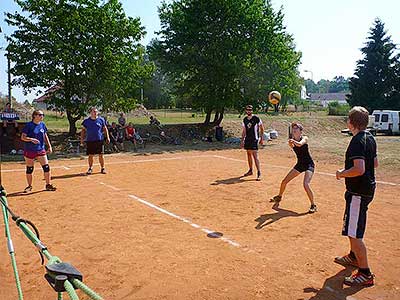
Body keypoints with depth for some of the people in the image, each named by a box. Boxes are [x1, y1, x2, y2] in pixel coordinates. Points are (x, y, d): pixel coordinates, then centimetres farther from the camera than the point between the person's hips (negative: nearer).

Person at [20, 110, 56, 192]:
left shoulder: (42, 124, 6)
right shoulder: (28, 125, -9)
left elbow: (45, 136, 15)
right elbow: (22, 137, -11)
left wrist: (49, 146, 10)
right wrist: (31, 139, -27)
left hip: (41, 149, 4)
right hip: (29, 150, -4)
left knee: (46, 167, -3)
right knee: (29, 169, 7)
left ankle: (48, 185, 9)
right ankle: (29, 186, 23)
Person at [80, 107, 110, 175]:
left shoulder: (101, 120, 4)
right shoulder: (86, 121, 4)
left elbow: (105, 129, 9)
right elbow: (83, 130, 10)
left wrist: (107, 137, 2)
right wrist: (82, 139, 4)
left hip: (100, 140, 0)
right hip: (90, 141, 0)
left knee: (101, 155, 2)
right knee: (90, 155, 5)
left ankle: (102, 168, 13)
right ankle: (90, 168, 19)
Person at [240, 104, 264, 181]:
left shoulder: (256, 118, -8)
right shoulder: (245, 119, 9)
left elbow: (262, 129, -2)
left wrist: (262, 138, -4)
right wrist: (242, 140, 12)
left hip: (254, 140, -6)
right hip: (247, 139, 7)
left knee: (255, 156, -12)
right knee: (249, 155, 14)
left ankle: (259, 173, -10)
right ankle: (250, 170, 28)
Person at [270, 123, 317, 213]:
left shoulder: (304, 138, -12)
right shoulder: (292, 140, -1)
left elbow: (300, 144, -36)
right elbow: (291, 146, -25)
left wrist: (294, 141, -58)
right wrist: (290, 143, -49)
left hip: (309, 164, -6)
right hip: (300, 164, 6)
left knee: (306, 184, -25)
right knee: (284, 182, 9)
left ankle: (313, 206, -8)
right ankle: (279, 197, 36)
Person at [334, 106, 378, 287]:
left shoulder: (357, 141, -22)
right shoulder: (370, 138, 9)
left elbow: (359, 169, -31)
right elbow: (374, 163, 19)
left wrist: (342, 174, -14)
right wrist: (348, 170, 18)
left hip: (358, 192, -11)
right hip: (368, 188, 11)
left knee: (354, 233, -5)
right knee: (353, 227, 27)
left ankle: (365, 274, 2)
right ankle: (354, 257, 45)